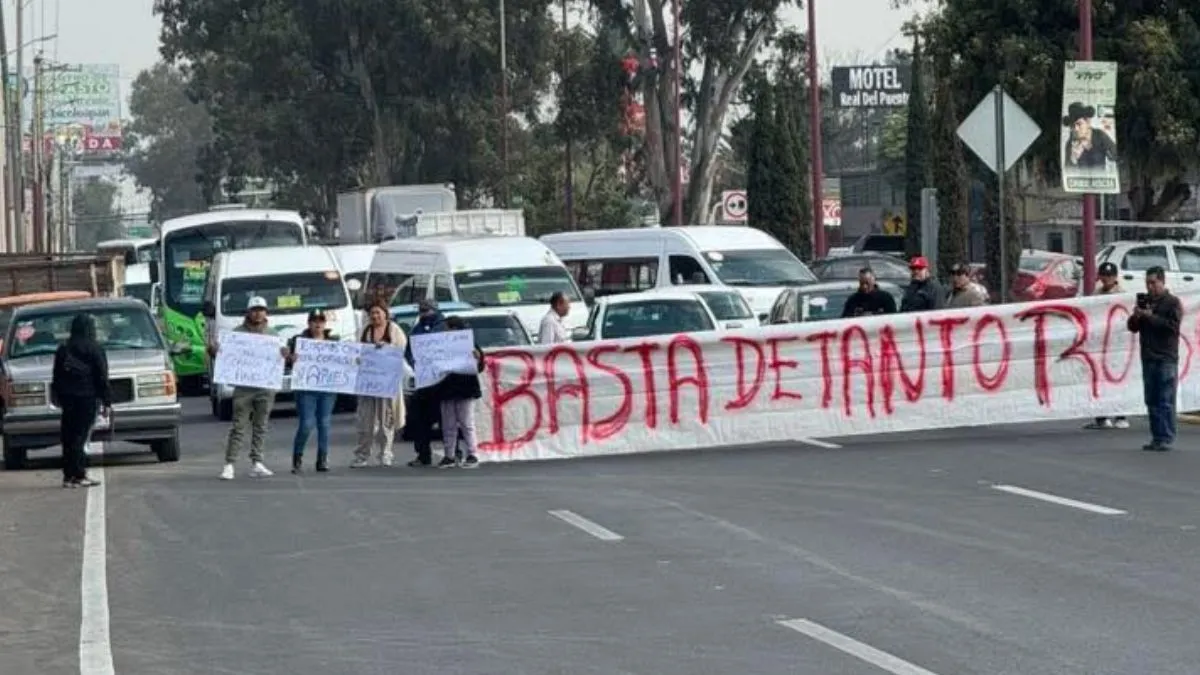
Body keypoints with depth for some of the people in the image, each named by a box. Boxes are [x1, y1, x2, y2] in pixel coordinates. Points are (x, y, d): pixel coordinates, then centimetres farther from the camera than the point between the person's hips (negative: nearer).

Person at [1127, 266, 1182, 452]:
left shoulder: (1172, 302, -1)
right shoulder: (1144, 301, 16)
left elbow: (1173, 325, -13)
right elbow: (1133, 327, 16)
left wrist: (1151, 317, -15)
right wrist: (1136, 316, -4)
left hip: (1166, 359, -6)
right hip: (1148, 358, 6)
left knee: (1166, 400, -7)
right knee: (1152, 400, 6)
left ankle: (1166, 438, -7)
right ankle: (1157, 438, 10)